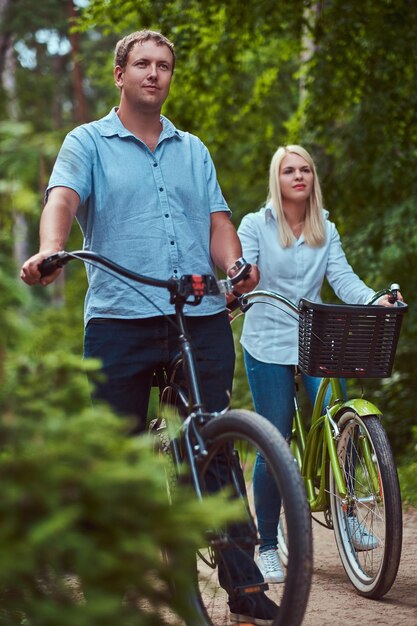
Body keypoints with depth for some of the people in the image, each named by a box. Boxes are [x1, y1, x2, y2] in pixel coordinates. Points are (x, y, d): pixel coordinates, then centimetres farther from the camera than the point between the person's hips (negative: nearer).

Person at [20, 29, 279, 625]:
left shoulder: (193, 150, 21)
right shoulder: (88, 143, 10)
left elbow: (217, 218, 13)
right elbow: (63, 198, -8)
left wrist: (235, 264, -9)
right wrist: (49, 251, -29)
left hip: (202, 318, 3)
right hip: (119, 319, -2)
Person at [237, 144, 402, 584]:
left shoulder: (326, 231, 10)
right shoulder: (255, 225, 2)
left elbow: (342, 278, -2)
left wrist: (375, 301, -20)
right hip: (267, 345, -3)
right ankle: (267, 547, 8)